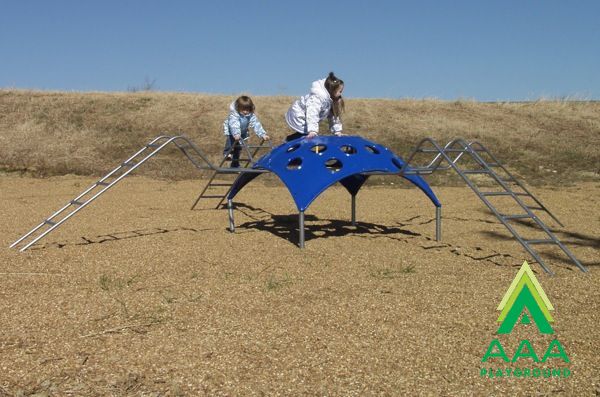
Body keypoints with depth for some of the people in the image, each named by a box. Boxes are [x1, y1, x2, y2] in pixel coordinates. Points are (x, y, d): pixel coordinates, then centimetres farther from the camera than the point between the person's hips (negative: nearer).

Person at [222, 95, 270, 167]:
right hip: (230, 130, -3)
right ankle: (227, 153, -4)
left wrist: (263, 135, -47)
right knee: (231, 138, -28)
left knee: (238, 148, 5)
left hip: (242, 132, 3)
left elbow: (256, 124, -33)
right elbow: (234, 124, -53)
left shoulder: (251, 115, -27)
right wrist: (236, 134, -71)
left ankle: (235, 164, 22)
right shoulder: (234, 114, -39)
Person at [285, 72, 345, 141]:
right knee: (312, 137, -18)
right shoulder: (317, 98, -33)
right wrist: (312, 131, -52)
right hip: (297, 116, -10)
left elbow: (333, 115, 5)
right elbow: (312, 115, -43)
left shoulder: (330, 99, -4)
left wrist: (337, 131, 1)